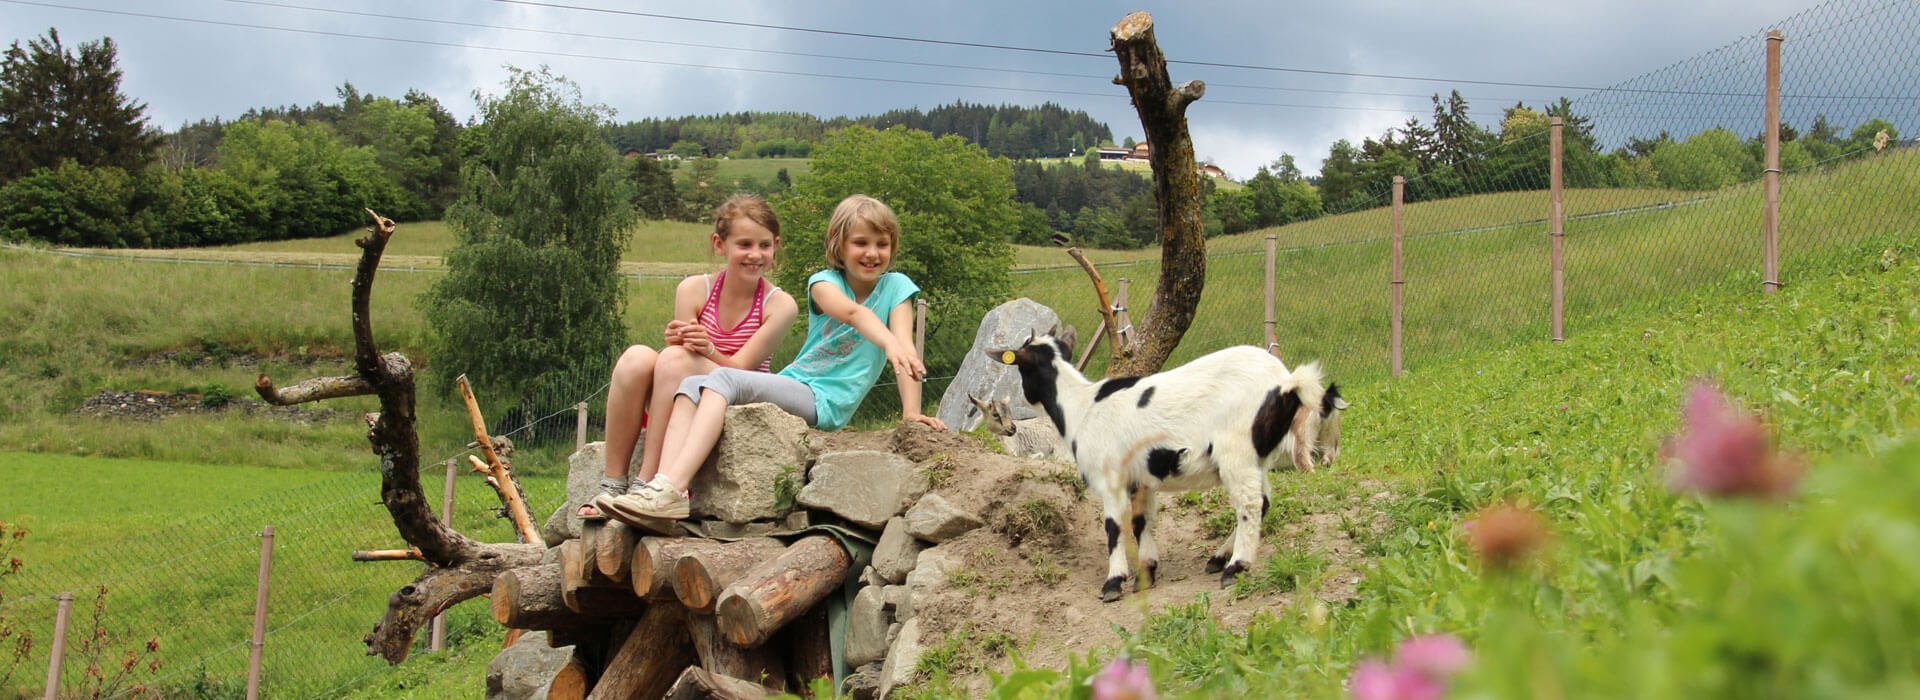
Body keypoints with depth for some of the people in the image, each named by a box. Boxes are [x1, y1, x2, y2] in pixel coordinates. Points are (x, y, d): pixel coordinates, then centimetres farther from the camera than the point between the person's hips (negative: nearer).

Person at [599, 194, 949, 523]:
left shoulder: (895, 287, 3)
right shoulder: (825, 281, 6)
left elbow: (904, 348, -10)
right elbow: (852, 312, -16)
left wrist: (911, 412, -25)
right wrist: (887, 340, -37)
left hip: (824, 402, -5)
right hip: (789, 384, 5)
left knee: (724, 379, -26)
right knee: (692, 384, -17)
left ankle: (671, 490, -42)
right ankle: (663, 484, -36)